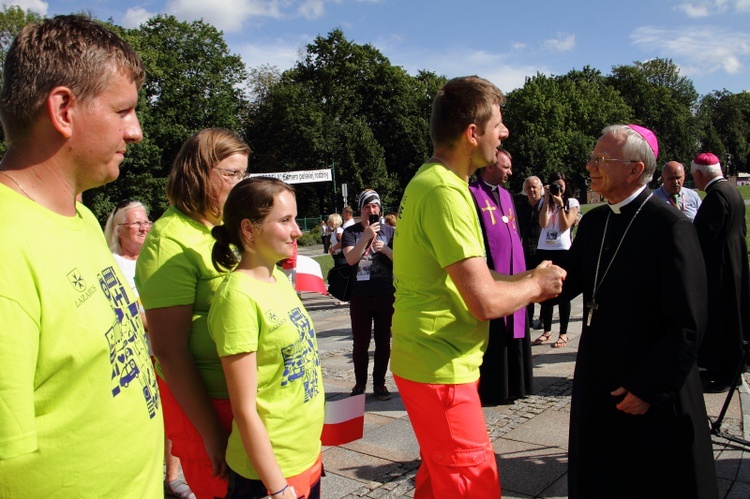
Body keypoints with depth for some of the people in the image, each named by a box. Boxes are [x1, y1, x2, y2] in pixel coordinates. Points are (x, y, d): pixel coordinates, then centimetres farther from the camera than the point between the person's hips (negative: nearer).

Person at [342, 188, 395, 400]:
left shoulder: (389, 231, 7)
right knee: (360, 343, 4)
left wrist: (385, 249, -16)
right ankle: (360, 384, 18)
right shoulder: (351, 232, 2)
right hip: (360, 295, -1)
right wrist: (366, 236, -23)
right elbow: (350, 259, -14)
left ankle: (379, 383, 21)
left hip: (386, 295, 2)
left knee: (383, 342, 9)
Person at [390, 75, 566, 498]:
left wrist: (527, 280, 4)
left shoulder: (432, 179, 10)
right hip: (441, 369, -10)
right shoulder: (445, 192, -22)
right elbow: (485, 302, -26)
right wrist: (536, 285, -7)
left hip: (432, 361, 10)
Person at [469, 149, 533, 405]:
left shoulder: (506, 195, 16)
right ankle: (489, 390, 13)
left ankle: (512, 385, 25)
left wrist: (521, 270, 15)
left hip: (513, 274, 8)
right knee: (491, 338, 1)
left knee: (512, 334, 13)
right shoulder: (472, 194, -8)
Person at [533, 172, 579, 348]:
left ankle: (563, 333, 7)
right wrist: (547, 200, -7)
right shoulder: (545, 203, 11)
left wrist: (560, 205, -12)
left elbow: (564, 226, -7)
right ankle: (547, 330, 18)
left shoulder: (572, 203, 4)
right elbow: (543, 223, -6)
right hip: (544, 250, 3)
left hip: (563, 250, -3)